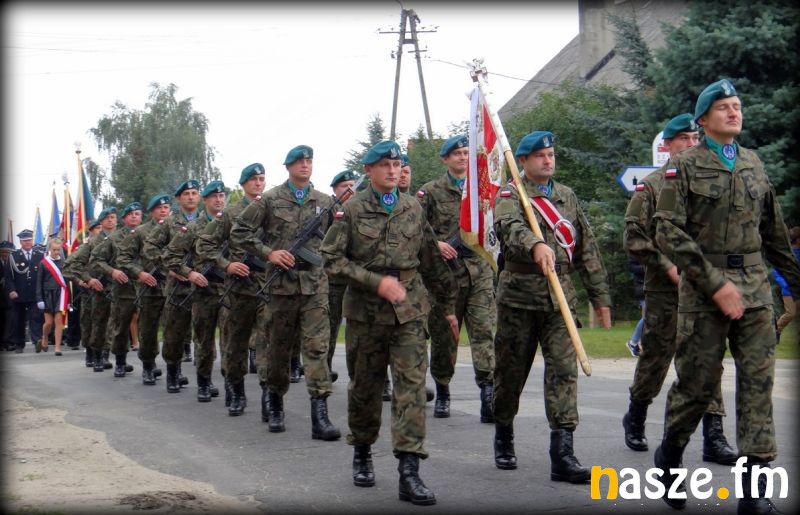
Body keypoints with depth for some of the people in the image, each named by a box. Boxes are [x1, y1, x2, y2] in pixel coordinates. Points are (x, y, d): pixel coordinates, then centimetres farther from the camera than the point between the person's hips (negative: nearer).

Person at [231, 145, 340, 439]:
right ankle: (276, 406, 28)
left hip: (315, 284, 1)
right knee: (278, 347, 9)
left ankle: (320, 416, -13)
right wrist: (268, 253, -6)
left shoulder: (325, 202, 9)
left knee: (317, 346, -9)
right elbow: (238, 233, 3)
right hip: (282, 282, -1)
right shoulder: (270, 200, 3)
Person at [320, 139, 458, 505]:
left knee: (412, 384, -10)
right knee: (364, 386, 11)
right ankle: (362, 454, 32)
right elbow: (331, 258, -8)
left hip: (409, 311, 1)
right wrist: (377, 282, -15)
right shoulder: (351, 210, -1)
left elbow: (432, 262, 15)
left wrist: (449, 305, 16)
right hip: (365, 311, -1)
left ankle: (409, 471, -12)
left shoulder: (413, 209, 8)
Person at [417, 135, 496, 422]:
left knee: (483, 331, -10)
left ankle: (489, 394, -15)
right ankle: (442, 393, 21)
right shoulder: (431, 191, 5)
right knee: (443, 335, 6)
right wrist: (434, 244, -13)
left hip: (479, 271, 1)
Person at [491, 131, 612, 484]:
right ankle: (504, 438, 28)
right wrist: (536, 245, -44)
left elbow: (587, 249, 17)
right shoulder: (509, 196, 0)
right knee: (511, 371, 7)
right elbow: (509, 228, -24)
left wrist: (600, 296, 14)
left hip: (560, 296, 3)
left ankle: (562, 454, -12)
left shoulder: (567, 197, 15)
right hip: (519, 295, -3)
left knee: (564, 369, -9)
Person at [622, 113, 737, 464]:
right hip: (664, 291, -3)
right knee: (655, 358, 7)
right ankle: (635, 420, 29)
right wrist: (667, 266, -12)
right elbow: (634, 239, -4)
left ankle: (714, 437, -1)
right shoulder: (650, 187, 0)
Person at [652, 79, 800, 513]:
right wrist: (716, 284, -14)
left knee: (758, 380, -4)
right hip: (703, 286, -4)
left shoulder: (754, 164, 14)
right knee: (698, 380, 2)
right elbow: (669, 232, -10)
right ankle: (669, 457, 28)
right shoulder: (684, 166, -1)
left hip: (755, 284, 4)